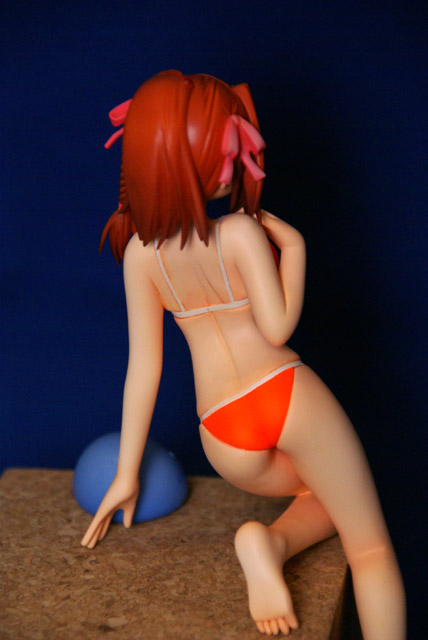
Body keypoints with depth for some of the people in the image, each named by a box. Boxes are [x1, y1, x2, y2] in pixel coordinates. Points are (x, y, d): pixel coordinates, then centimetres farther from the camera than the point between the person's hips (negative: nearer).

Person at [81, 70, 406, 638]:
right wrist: (293, 246, -2)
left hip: (225, 440, 4)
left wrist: (127, 474, 6)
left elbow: (144, 366, 0)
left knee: (326, 498, 29)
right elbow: (278, 327, -15)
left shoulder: (140, 251, -1)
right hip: (288, 396, -4)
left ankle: (267, 540, -2)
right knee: (371, 548, 13)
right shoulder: (240, 231, -12)